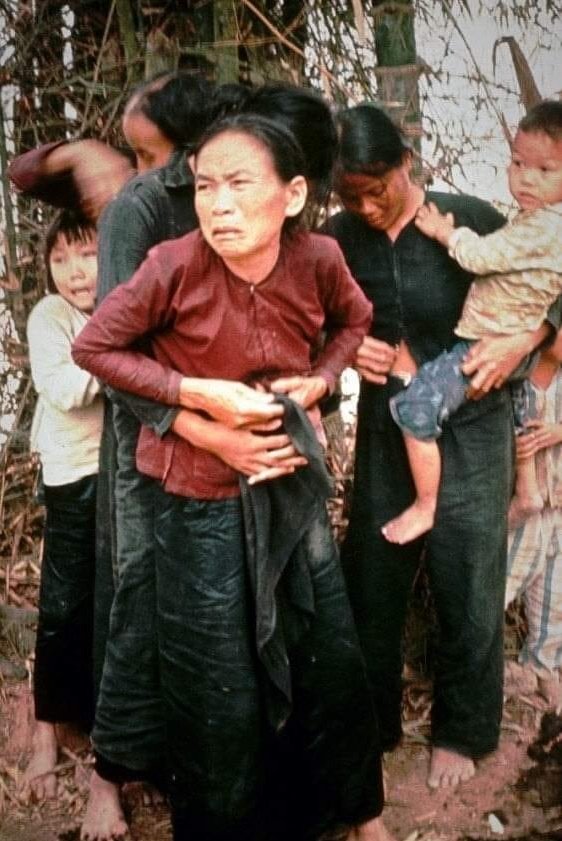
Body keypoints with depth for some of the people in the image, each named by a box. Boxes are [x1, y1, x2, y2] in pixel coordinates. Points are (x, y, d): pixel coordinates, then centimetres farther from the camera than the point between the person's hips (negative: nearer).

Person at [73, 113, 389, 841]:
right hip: (200, 494, -3)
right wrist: (195, 392, -20)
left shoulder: (318, 259, -12)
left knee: (331, 657, 15)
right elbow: (94, 347, -11)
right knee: (221, 688, 7)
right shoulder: (175, 266, -22)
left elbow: (354, 320, 10)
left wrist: (321, 379, -8)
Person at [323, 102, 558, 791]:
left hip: (468, 432, -2)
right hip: (384, 432, 3)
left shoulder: (470, 221, -12)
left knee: (467, 590, 8)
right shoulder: (340, 236, -5)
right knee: (369, 582, 11)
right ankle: (369, 724, 32)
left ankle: (459, 732, 29)